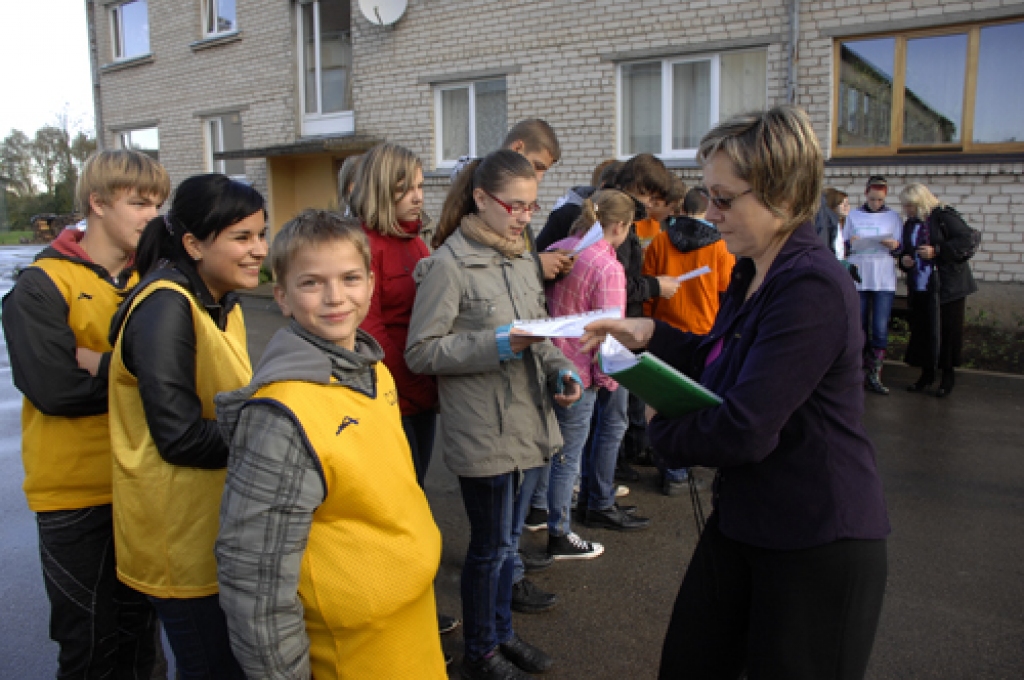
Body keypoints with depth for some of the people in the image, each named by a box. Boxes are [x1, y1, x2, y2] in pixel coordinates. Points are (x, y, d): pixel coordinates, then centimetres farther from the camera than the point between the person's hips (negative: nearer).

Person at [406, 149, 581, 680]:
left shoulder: (521, 259, 10)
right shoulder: (447, 265, -13)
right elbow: (421, 352, -15)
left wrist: (560, 370, 1)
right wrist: (498, 344, -23)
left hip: (530, 423, 7)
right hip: (484, 432, -7)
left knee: (507, 539, 20)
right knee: (491, 546, 8)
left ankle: (502, 631, 40)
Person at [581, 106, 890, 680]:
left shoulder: (812, 289, -25)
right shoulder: (754, 275, 6)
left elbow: (745, 431, -29)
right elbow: (721, 358, 18)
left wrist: (663, 431, -10)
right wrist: (647, 333, 3)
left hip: (818, 546, -9)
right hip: (744, 520, 9)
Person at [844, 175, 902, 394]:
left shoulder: (893, 216, 10)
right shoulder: (853, 216, 11)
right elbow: (843, 248, 10)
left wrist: (895, 245, -12)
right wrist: (850, 244, -12)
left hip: (884, 280, 0)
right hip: (858, 279, 1)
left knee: (880, 329, -6)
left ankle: (874, 376, 1)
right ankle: (859, 373, 13)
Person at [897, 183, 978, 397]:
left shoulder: (944, 216, -9)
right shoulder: (910, 225, 13)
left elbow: (966, 239, -14)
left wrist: (937, 251, -20)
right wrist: (904, 260, 0)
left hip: (949, 286, -6)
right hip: (920, 288, 6)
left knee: (948, 329, 1)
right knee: (921, 329, 5)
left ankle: (948, 374, 15)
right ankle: (927, 373, 18)